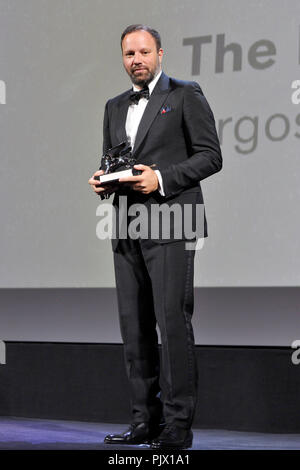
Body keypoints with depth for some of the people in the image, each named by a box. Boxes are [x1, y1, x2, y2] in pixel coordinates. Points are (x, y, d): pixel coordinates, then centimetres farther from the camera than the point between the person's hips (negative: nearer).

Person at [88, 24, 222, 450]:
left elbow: (211, 156, -3)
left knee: (173, 320, -10)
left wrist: (161, 178, -14)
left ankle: (178, 424, -6)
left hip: (170, 225, -6)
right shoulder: (115, 107, 21)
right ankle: (145, 419, 11)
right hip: (127, 230, 6)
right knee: (134, 326, 5)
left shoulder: (186, 96, 3)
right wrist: (103, 181, 4)